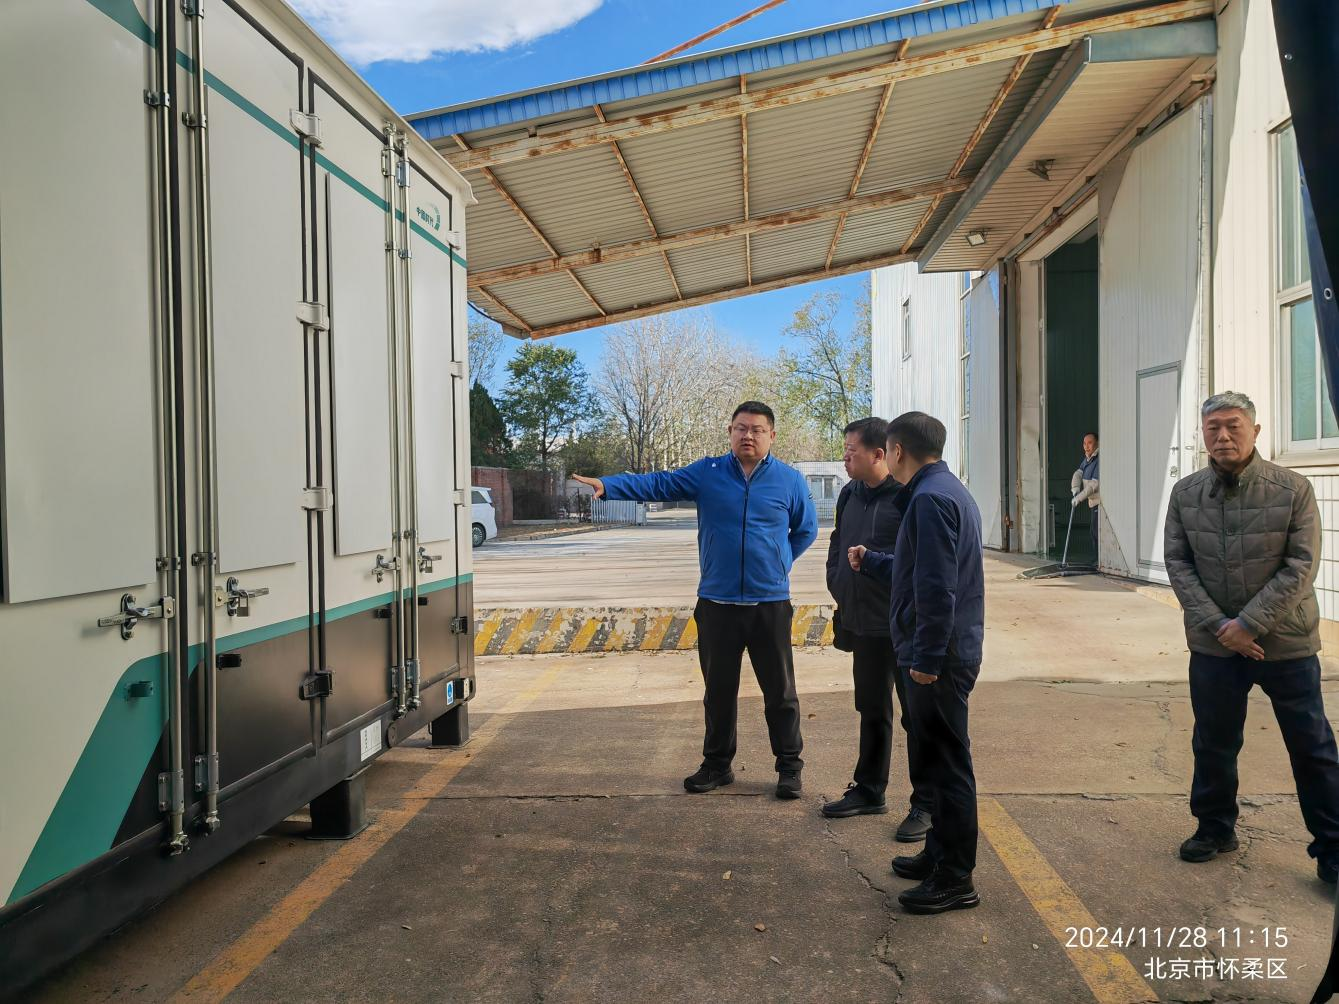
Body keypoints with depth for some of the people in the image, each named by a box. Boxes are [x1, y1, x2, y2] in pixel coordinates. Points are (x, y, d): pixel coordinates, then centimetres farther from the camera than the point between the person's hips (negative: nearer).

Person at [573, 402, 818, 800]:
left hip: (770, 603, -1)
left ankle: (789, 767, 22)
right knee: (719, 690, 13)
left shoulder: (790, 480, 0)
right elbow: (657, 484, -6)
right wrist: (606, 485, -18)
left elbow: (806, 529, 13)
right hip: (716, 603, 1)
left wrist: (781, 562, 4)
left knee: (780, 691, 8)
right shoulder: (707, 473, 1)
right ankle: (717, 764, 28)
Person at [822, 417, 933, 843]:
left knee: (918, 716, 4)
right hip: (863, 624, 8)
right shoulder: (850, 495, 9)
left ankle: (926, 804, 17)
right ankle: (869, 791, 33)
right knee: (872, 711, 19)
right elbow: (837, 544, 21)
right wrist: (838, 585, 9)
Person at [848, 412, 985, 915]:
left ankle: (955, 880, 11)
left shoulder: (930, 498, -19)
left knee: (946, 762, -1)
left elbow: (936, 586, -26)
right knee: (938, 756, 19)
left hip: (938, 659, -10)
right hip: (946, 652, 10)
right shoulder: (947, 491, 15)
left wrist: (927, 656, -22)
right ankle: (940, 853, 33)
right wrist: (870, 561, 36)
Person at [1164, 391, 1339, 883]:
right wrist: (1218, 625, -12)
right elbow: (1177, 563, -2)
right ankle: (1214, 828, 34)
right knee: (1213, 744, 15)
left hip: (1286, 643, -2)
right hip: (1214, 644, 3)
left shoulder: (1292, 489, -9)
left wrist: (1250, 624, -17)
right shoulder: (1186, 493, -1)